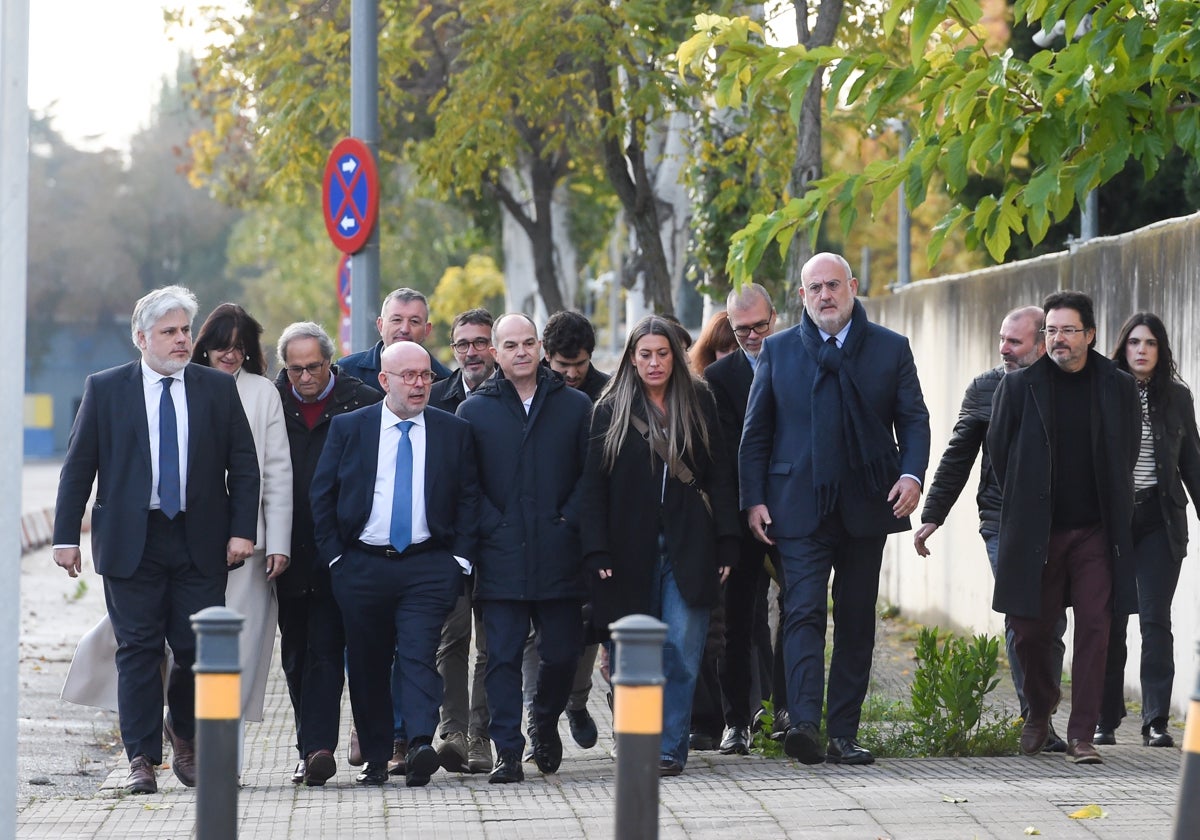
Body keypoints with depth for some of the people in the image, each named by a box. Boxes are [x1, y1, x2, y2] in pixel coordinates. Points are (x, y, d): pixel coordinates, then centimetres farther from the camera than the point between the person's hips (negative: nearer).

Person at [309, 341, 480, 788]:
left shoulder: (454, 431, 7)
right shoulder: (348, 428, 5)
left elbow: (469, 497, 9)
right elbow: (322, 496, 7)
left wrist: (460, 557, 0)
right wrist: (335, 556, 1)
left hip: (428, 566, -1)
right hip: (361, 565, 1)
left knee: (419, 654, -16)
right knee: (367, 665, 5)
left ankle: (420, 746, -26)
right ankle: (376, 758, 13)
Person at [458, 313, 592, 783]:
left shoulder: (574, 406, 9)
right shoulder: (474, 410, 7)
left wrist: (568, 520, -4)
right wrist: (491, 527, -6)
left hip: (559, 554, 1)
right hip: (501, 557, -1)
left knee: (562, 652, 5)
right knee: (503, 656, -4)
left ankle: (545, 723, 33)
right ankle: (507, 752, -2)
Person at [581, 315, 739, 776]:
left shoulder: (698, 403, 9)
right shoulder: (611, 410, 6)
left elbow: (720, 475, 8)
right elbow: (593, 486, 2)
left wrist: (726, 546, 1)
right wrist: (597, 552, -7)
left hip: (688, 547, 0)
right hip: (632, 548, 0)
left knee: (682, 648, -9)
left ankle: (671, 747, -6)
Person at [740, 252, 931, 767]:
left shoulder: (891, 349, 8)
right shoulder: (777, 351, 8)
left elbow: (914, 420, 8)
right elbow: (756, 432, 9)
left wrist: (912, 474, -11)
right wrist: (753, 498, 0)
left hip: (865, 506, 1)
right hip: (799, 507, -1)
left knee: (856, 621, 5)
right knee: (804, 611, -14)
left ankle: (843, 734, 10)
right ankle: (804, 722, -24)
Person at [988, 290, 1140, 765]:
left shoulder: (1118, 387, 3)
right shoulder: (1019, 386, 0)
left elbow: (1126, 457, 14)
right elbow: (999, 451, 9)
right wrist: (1024, 504, 11)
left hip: (1095, 531, 0)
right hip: (1036, 531, 0)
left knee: (1094, 629, -6)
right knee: (1030, 630, 4)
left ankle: (1081, 735, -1)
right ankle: (1039, 710, 32)